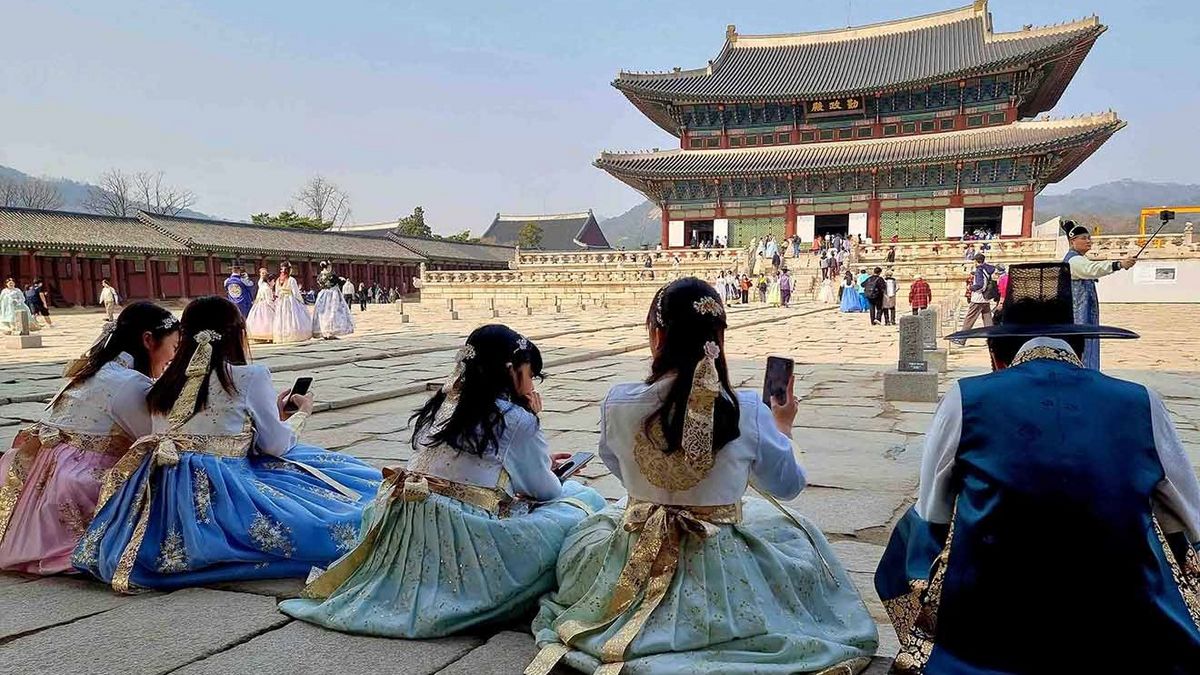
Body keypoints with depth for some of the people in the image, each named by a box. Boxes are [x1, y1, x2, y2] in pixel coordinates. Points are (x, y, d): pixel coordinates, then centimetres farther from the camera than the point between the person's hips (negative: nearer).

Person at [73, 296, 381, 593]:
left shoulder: (167, 381, 12)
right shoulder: (250, 377, -5)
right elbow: (276, 445, 1)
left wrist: (273, 412, 26)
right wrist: (302, 413, 20)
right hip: (220, 499, -6)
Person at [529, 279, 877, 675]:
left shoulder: (618, 405, -17)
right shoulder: (749, 412, -19)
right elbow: (786, 486, -1)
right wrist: (782, 428, 18)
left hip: (637, 569, 1)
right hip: (725, 577, -1)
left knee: (597, 523, 36)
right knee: (800, 534, 31)